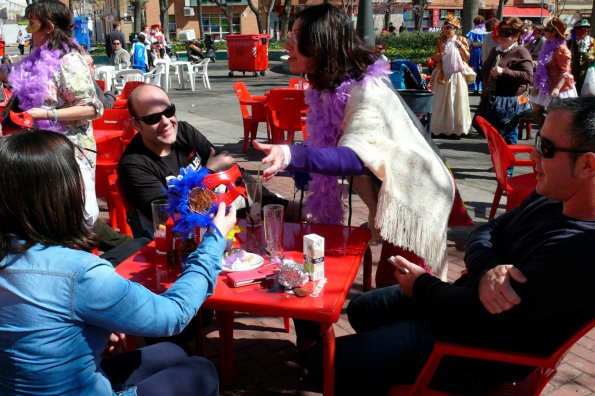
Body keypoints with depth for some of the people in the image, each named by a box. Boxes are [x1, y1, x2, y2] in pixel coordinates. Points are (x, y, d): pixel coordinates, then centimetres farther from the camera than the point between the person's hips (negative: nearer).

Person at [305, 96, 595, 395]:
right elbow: (485, 234, 3)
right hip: (464, 301, 9)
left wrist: (421, 284, -8)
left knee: (325, 360, -6)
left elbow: (476, 313, -28)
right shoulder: (552, 197, -6)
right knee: (361, 310, 27)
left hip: (477, 347, -9)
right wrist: (488, 271, -22)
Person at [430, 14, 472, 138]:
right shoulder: (441, 41, 5)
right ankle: (440, 128, 10)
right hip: (443, 75, 1)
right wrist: (440, 53, -12)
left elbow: (467, 58, 0)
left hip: (456, 75, -1)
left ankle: (456, 129, 5)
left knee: (456, 101, 0)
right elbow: (435, 58, 7)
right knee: (441, 101, 3)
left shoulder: (461, 40, 2)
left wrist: (462, 46, -12)